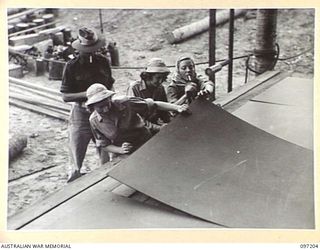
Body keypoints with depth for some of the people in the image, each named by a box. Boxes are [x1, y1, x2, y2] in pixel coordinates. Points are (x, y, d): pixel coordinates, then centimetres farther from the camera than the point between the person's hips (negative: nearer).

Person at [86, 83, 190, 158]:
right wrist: (120, 150, -22)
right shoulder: (94, 121, -13)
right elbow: (103, 145, -4)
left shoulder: (124, 103, -23)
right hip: (122, 156, 2)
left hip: (145, 144, -2)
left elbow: (154, 105, -19)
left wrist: (177, 108, -29)